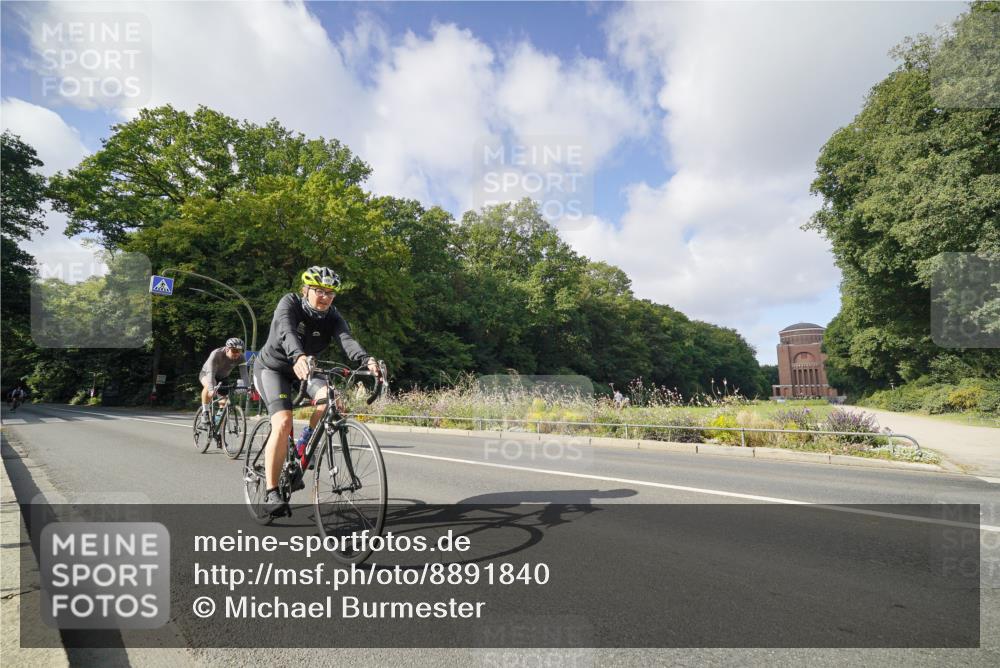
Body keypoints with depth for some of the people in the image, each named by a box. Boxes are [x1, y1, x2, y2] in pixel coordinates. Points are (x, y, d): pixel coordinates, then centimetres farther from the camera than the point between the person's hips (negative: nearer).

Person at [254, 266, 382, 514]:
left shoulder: (332, 316, -12)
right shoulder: (290, 303, -20)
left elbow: (347, 339, -32)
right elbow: (286, 332, -41)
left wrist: (366, 359, -53)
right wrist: (298, 357, -63)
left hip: (303, 369, 4)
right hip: (273, 367, -4)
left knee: (328, 397, -27)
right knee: (283, 422, -24)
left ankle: (303, 448, -2)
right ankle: (271, 493, -13)